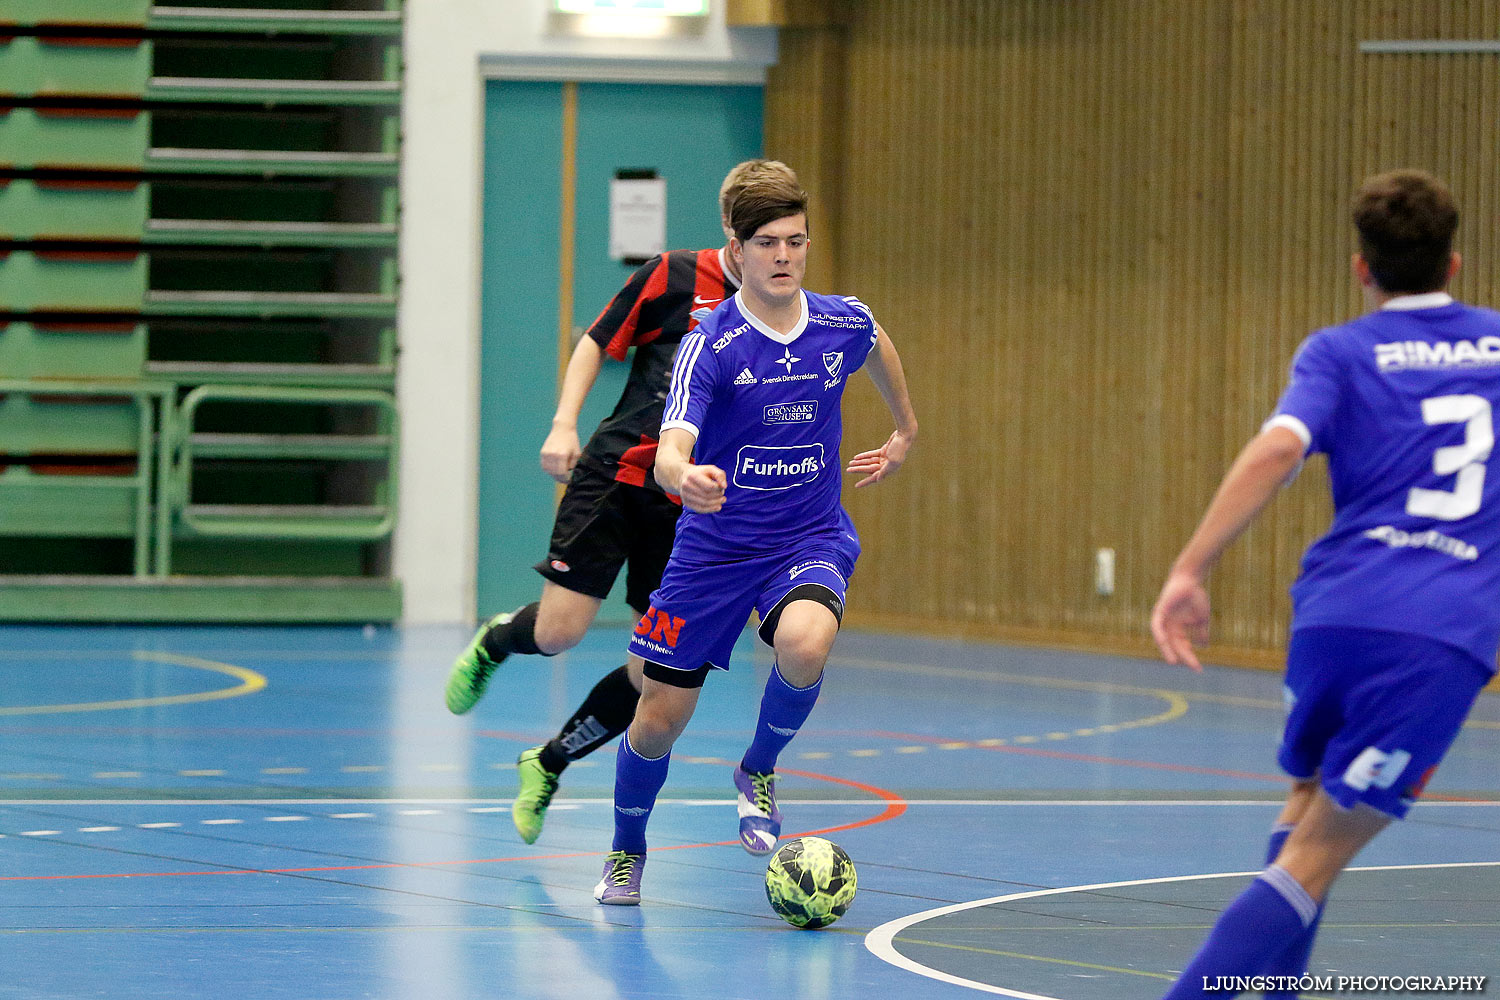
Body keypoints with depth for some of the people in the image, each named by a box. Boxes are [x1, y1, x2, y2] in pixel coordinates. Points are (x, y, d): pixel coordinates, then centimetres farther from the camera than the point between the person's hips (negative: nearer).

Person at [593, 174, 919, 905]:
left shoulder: (844, 324, -6)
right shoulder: (710, 347, -18)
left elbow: (879, 348, 22)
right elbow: (670, 451, -32)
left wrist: (905, 431, 33)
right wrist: (685, 477, -55)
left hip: (811, 539, 1)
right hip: (714, 544, -1)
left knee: (804, 644, -33)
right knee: (659, 718, 1)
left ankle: (759, 772, -2)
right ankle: (626, 852, 32)